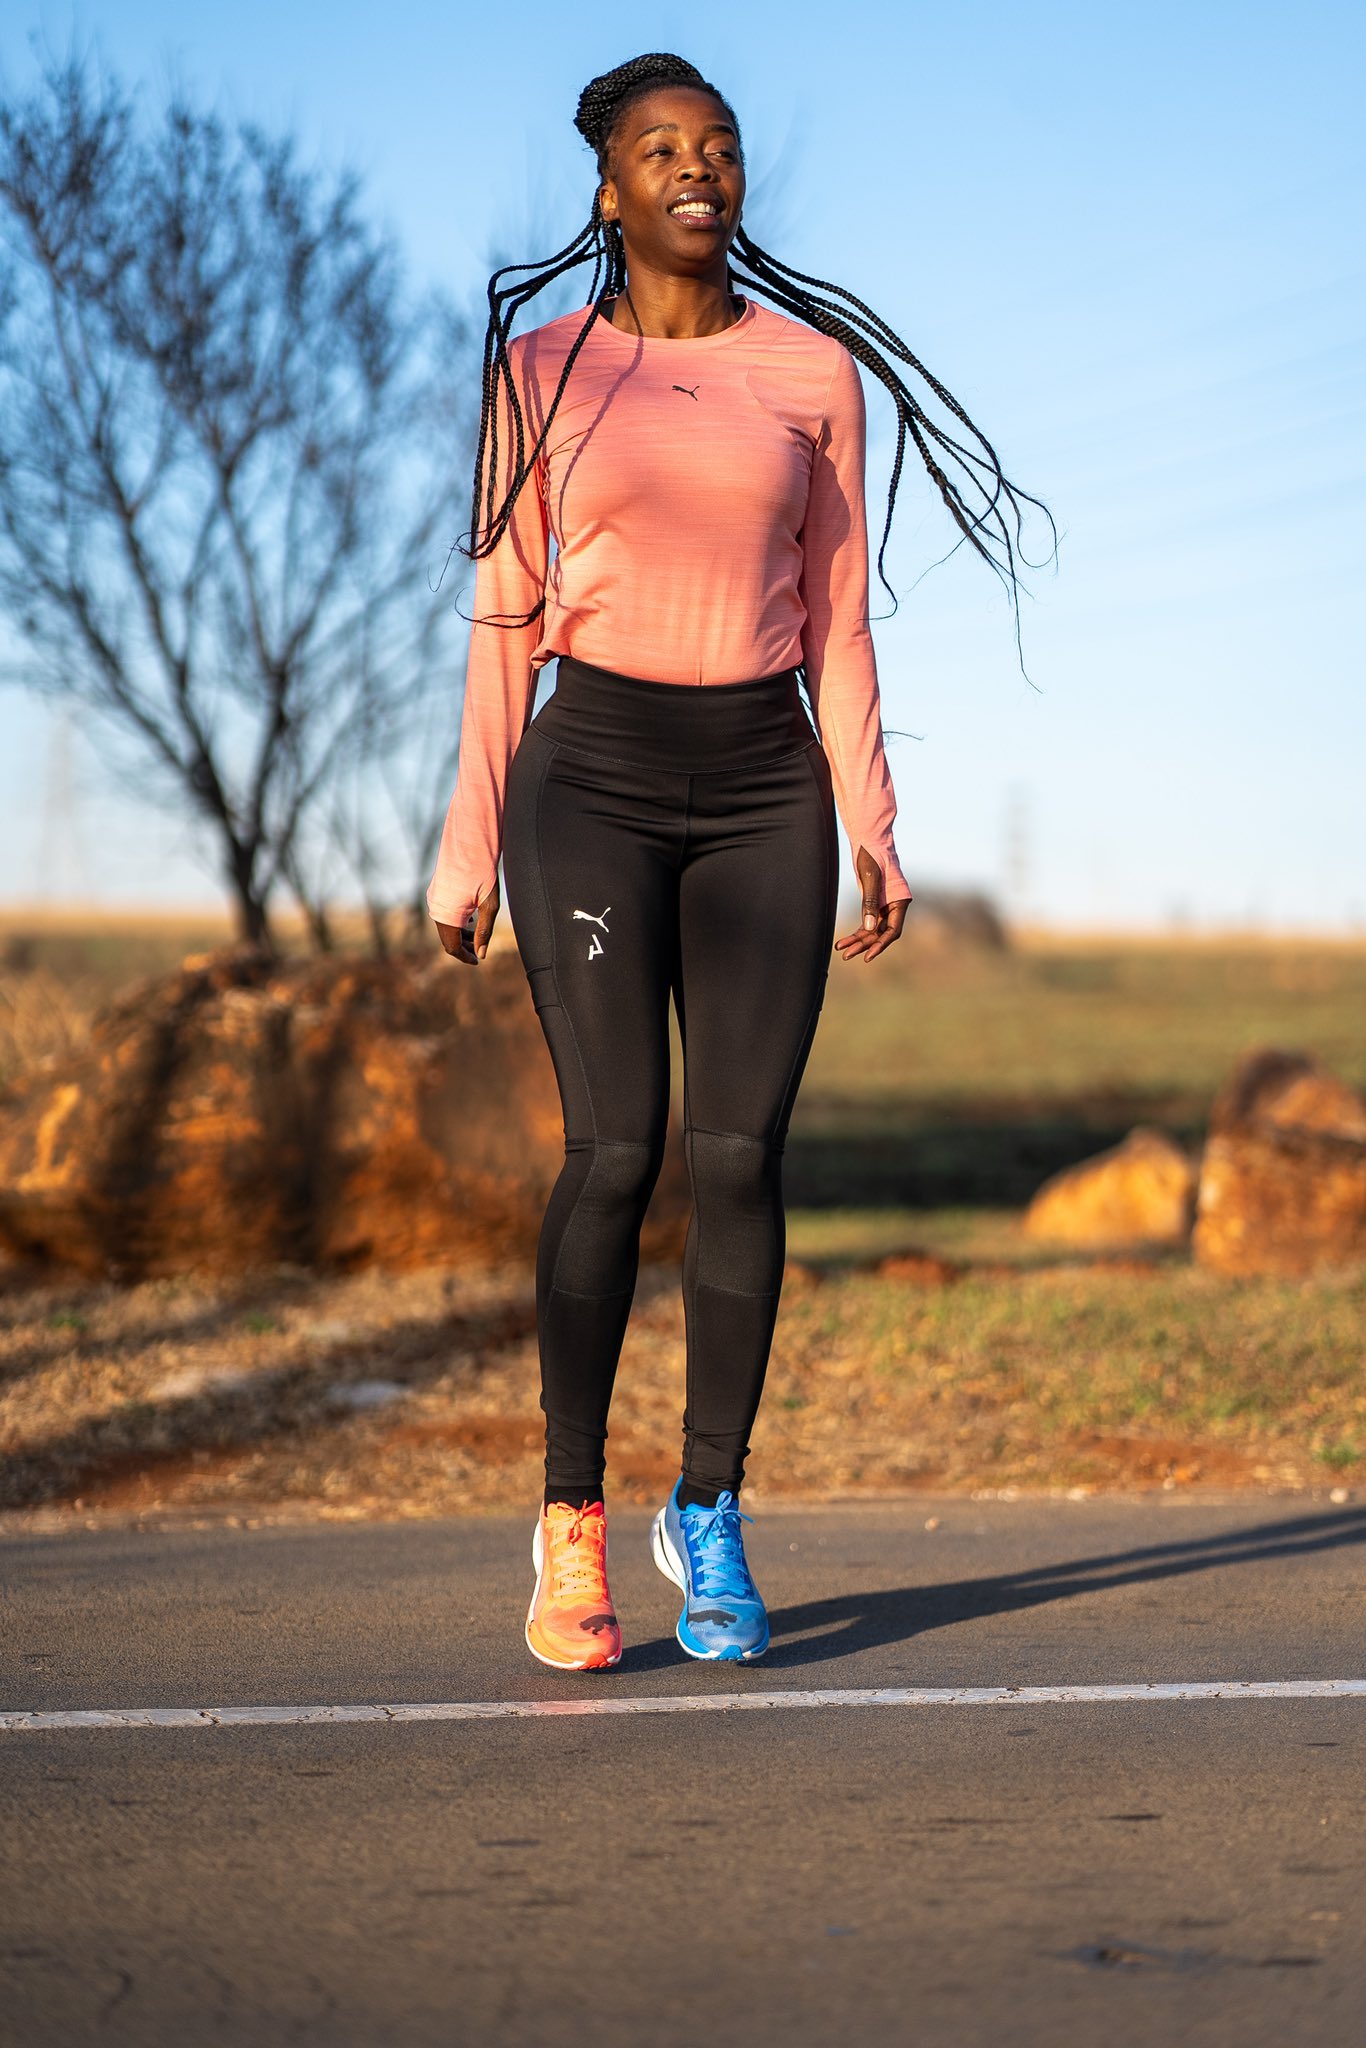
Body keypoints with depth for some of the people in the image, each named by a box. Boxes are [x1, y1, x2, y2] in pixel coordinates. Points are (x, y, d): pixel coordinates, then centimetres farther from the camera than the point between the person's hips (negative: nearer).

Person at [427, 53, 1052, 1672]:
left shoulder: (814, 368, 8)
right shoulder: (542, 371, 5)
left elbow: (835, 616, 9)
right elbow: (506, 621, 5)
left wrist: (871, 828, 2)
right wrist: (471, 843, 1)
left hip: (763, 789, 2)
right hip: (594, 777, -1)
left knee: (738, 1154, -7)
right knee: (614, 1150, -12)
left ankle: (707, 1513, 7)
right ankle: (571, 1516, 2)